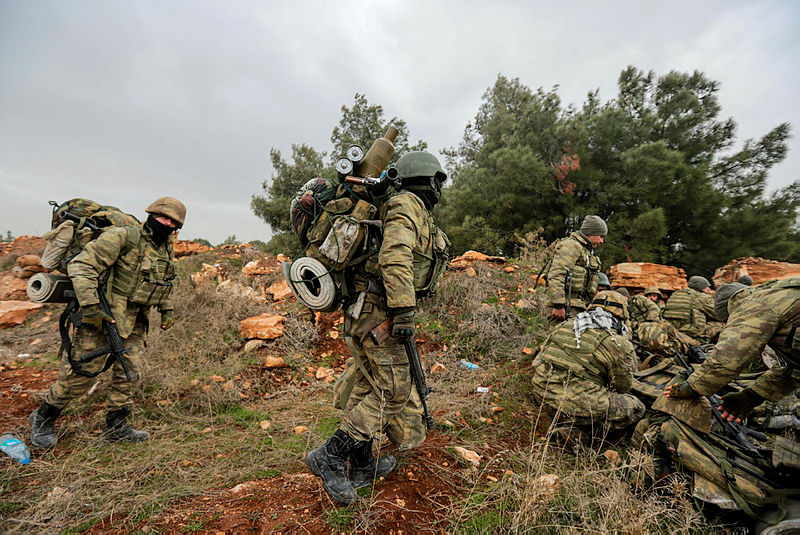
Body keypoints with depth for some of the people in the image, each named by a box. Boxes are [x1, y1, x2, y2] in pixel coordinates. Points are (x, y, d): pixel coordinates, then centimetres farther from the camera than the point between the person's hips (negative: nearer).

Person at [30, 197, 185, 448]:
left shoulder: (167, 248, 9)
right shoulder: (121, 237, -16)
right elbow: (80, 266, -20)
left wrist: (167, 310, 18)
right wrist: (90, 306, -25)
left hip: (134, 321, 7)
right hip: (102, 316, -7)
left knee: (129, 373, 8)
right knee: (82, 372, 2)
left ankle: (116, 426, 23)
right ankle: (43, 418, 29)